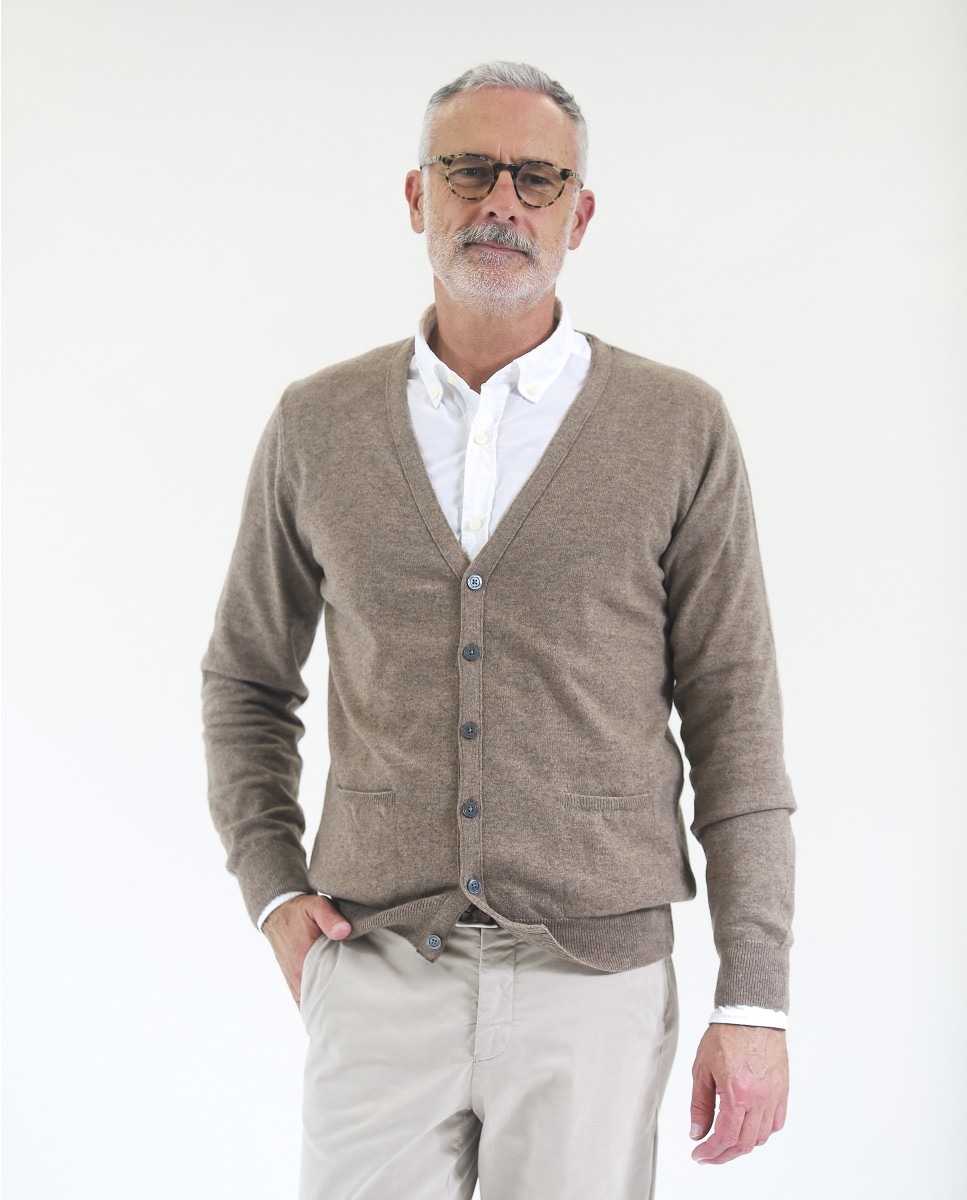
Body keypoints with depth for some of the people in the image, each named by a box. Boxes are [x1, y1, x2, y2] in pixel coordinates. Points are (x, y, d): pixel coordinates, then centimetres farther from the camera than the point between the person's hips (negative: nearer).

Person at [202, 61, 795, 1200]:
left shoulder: (679, 429, -1)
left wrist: (753, 999, -5)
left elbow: (734, 718, -1)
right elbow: (247, 678, 16)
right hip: (379, 974, 1)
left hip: (593, 979, -1)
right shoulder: (318, 425, 5)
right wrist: (273, 891, 3)